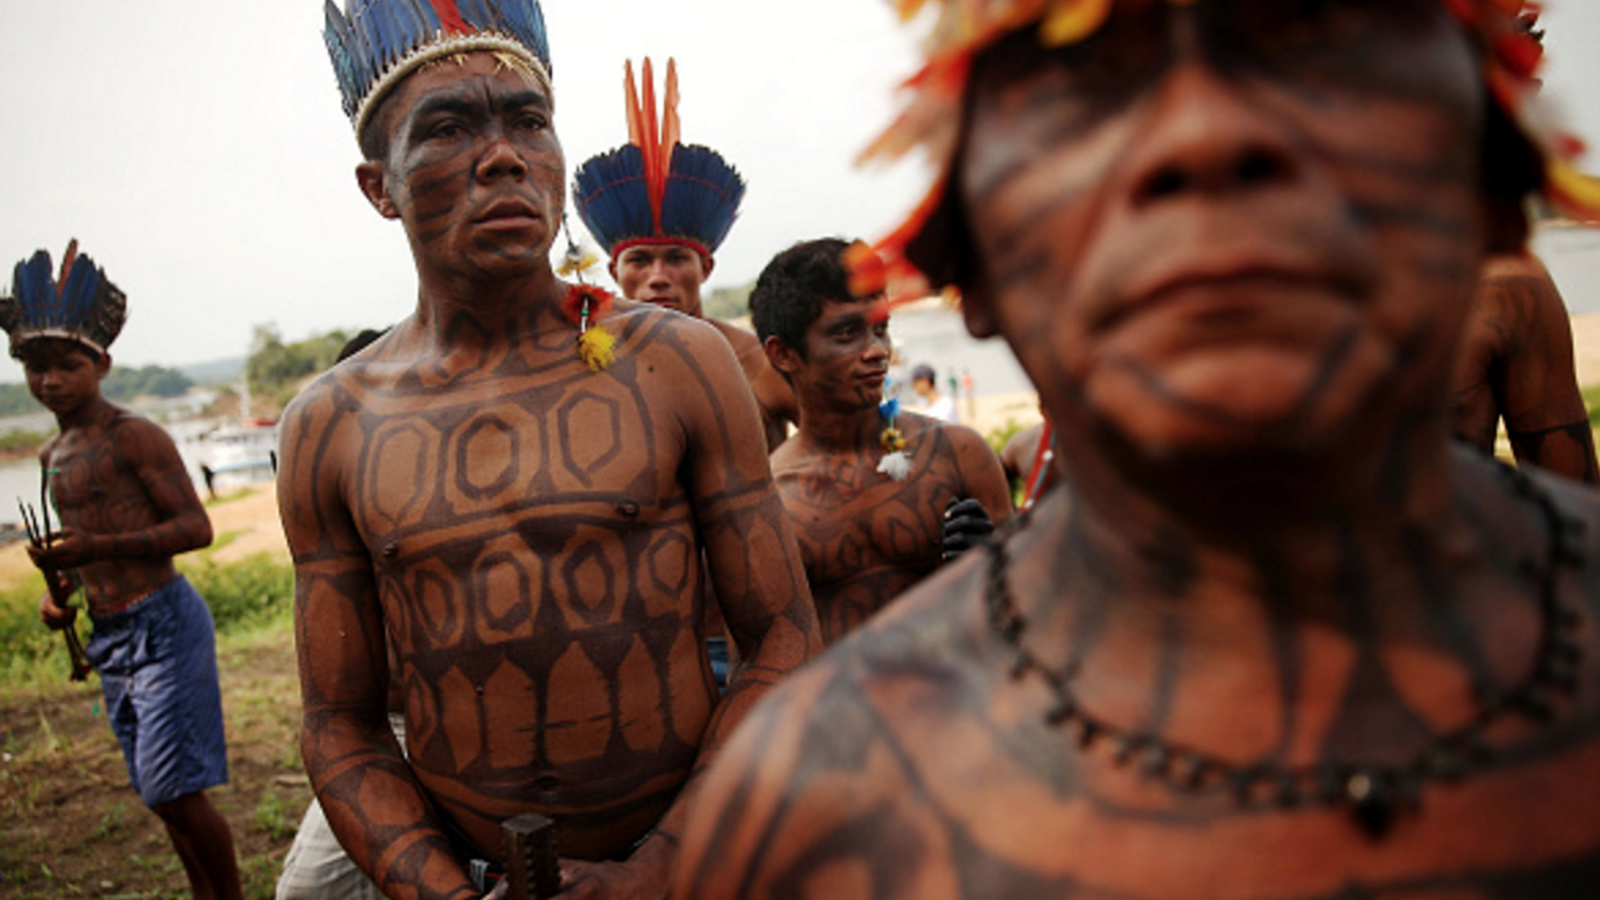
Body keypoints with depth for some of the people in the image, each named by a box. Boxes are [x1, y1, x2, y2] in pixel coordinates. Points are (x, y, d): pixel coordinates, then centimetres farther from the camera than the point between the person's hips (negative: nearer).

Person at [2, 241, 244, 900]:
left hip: (163, 623, -8)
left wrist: (99, 547, -25)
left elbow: (196, 527, -15)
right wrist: (60, 588, 7)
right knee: (159, 792, 14)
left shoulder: (135, 437, -9)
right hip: (107, 637, 8)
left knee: (176, 790, -7)